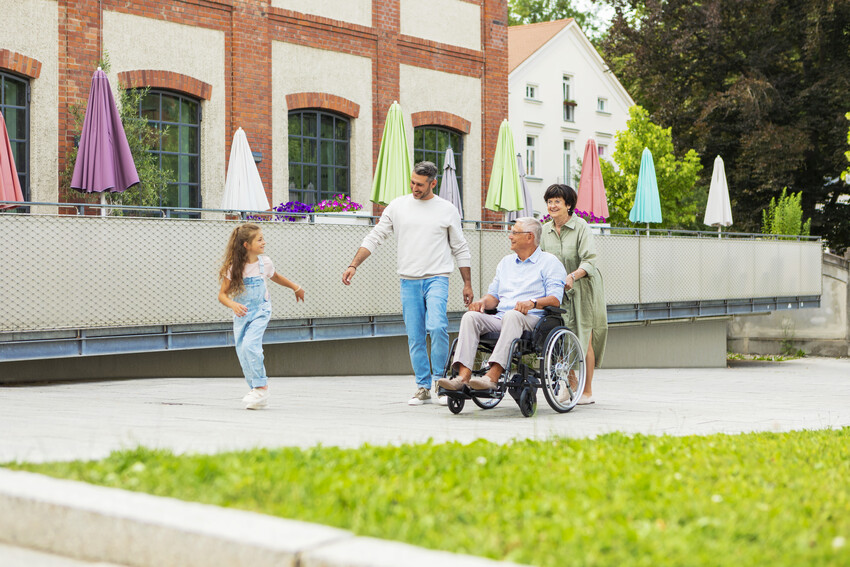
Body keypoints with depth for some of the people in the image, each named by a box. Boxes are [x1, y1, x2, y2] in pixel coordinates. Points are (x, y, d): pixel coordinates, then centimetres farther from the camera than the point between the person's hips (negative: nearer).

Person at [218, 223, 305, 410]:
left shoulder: (265, 263, -7)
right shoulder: (234, 267, -14)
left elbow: (276, 277, 16)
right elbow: (222, 294, -12)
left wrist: (296, 288, 28)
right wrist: (233, 305, -32)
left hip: (260, 311, -1)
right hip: (241, 313, 1)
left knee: (249, 345, -21)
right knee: (242, 352, -1)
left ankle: (261, 387, -14)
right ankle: (258, 392, 9)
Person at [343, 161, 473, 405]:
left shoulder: (447, 210, 4)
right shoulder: (398, 206, 6)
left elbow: (460, 249, 11)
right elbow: (374, 238, 9)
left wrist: (467, 283, 8)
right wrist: (354, 265, 0)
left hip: (437, 278, -2)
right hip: (409, 281, 2)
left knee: (437, 327, -22)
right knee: (415, 337, 2)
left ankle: (439, 379, -6)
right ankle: (423, 387, 11)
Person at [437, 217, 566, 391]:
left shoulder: (549, 262, 7)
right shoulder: (506, 262, 28)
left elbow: (555, 299, -6)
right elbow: (494, 295, 27)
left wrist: (533, 303, -24)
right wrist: (483, 302, 3)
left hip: (532, 320, -6)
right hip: (500, 319, 6)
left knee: (512, 315, -39)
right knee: (470, 316, -22)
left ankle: (493, 376, -51)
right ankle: (463, 375, -38)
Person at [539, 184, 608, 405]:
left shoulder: (581, 227, -10)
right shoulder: (545, 230, 6)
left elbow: (589, 261, -17)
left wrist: (573, 276, -34)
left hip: (582, 289, -4)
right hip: (557, 290, 5)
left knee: (584, 339, -4)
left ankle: (587, 391, 4)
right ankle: (569, 386, 12)